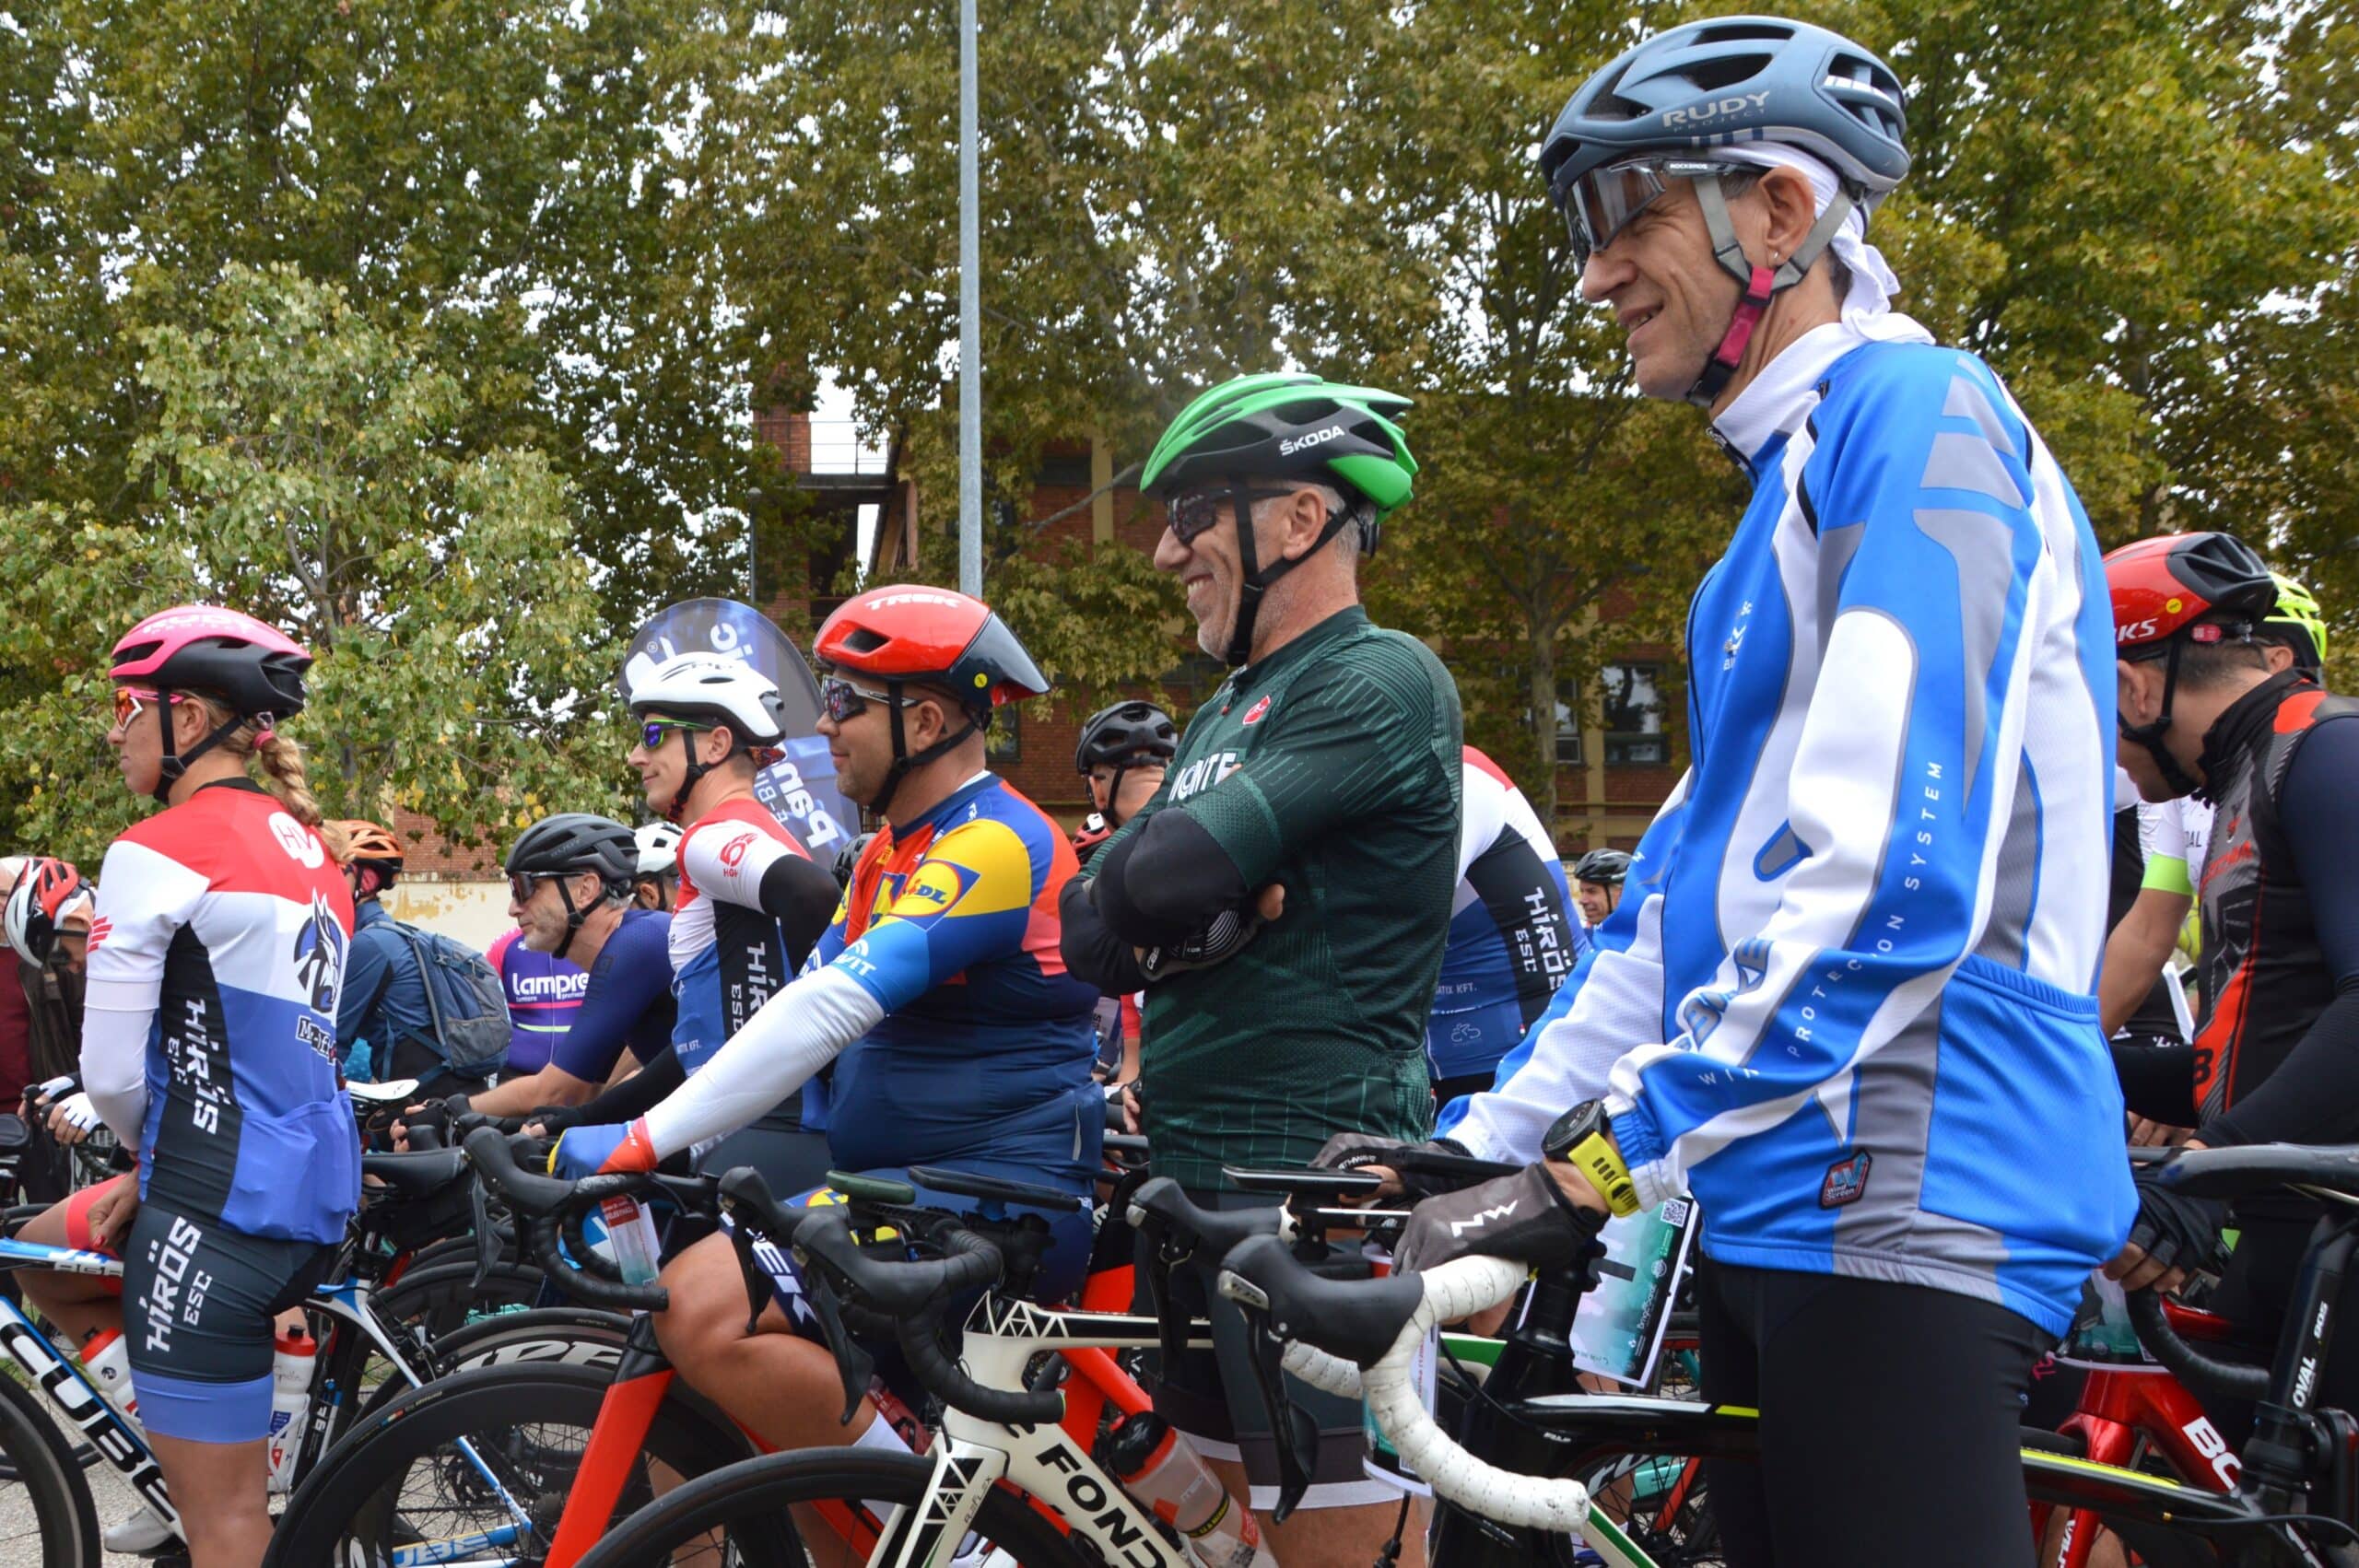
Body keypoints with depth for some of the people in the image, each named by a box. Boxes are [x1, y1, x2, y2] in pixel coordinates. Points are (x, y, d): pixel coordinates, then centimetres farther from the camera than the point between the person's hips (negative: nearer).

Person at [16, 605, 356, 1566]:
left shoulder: (157, 852, -12)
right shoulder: (310, 850, 13)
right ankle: (194, 1458, 24)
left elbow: (113, 1073, -12)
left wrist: (146, 1146, 9)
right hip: (317, 1189, 9)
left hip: (225, 1207, -9)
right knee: (46, 1253, 29)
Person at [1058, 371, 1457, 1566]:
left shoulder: (1381, 682, -10)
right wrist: (1213, 909, -10)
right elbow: (1093, 938, 10)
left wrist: (1159, 885, 3)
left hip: (1317, 1183, -9)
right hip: (1195, 1173, 9)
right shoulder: (1227, 715, 19)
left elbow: (1171, 868, -20)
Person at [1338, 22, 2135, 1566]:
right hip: (1784, 1206, 10)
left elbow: (1884, 872, -22)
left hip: (1904, 1202, -10)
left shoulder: (1920, 418, -11)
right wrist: (1487, 1136, 17)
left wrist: (1599, 1163, -20)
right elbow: (1693, 877, 21)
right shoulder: (1797, 477, 21)